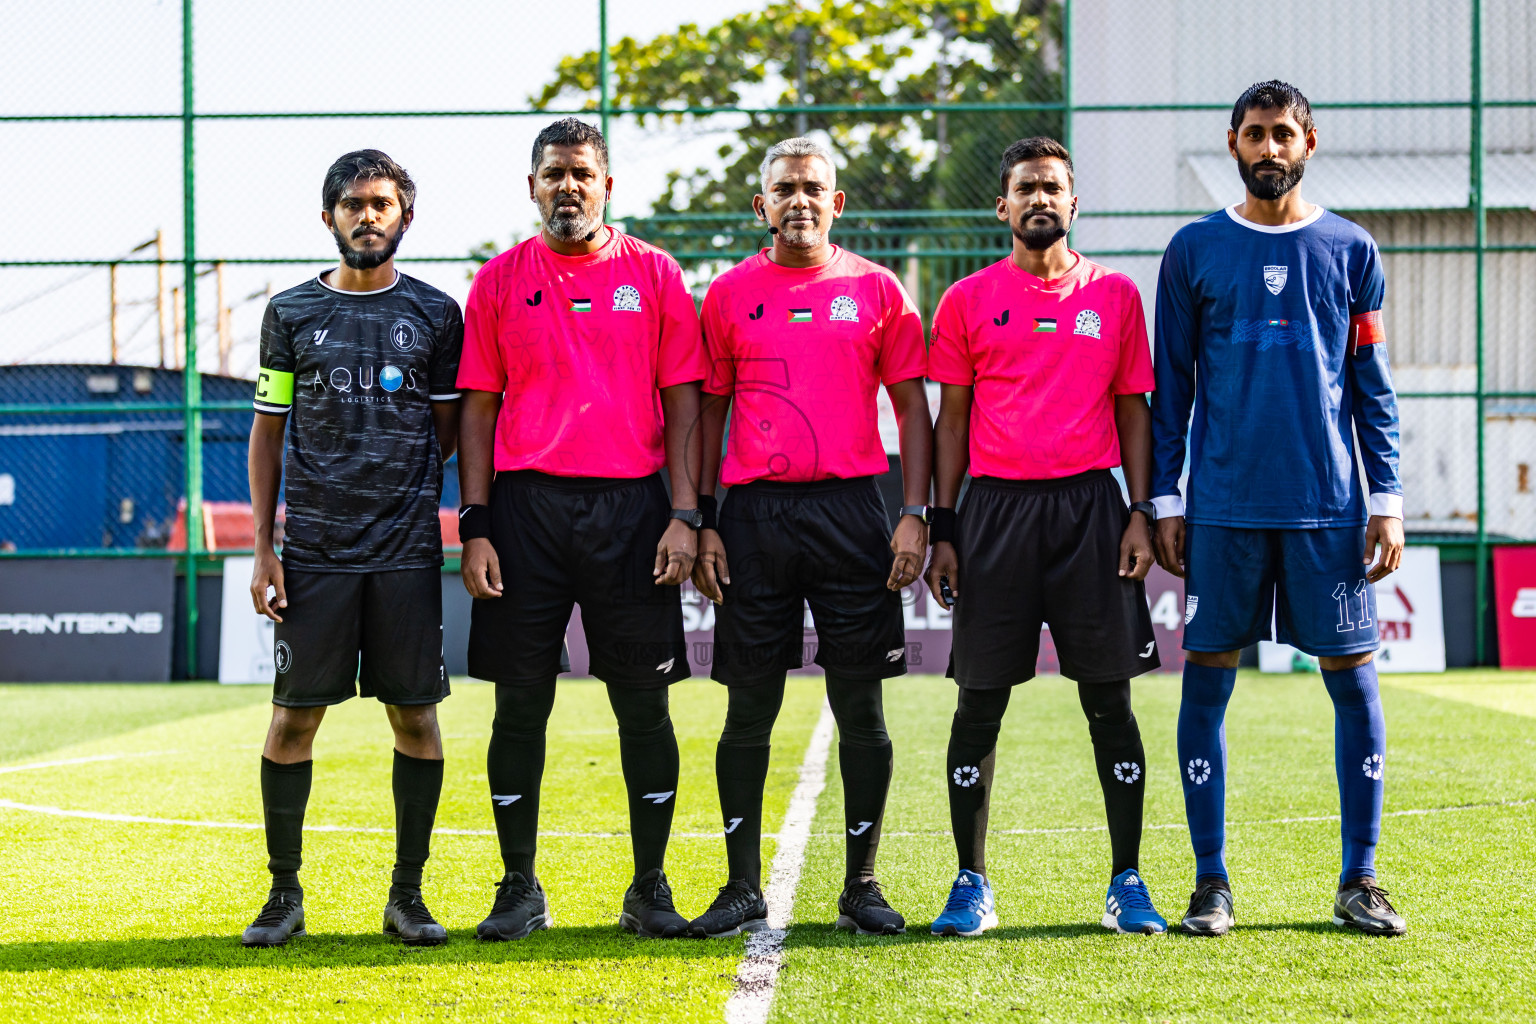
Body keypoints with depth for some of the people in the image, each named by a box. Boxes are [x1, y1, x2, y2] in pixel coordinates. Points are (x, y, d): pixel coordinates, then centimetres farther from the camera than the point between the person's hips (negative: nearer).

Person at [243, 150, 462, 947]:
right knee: (294, 715, 0)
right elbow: (267, 432, 10)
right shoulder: (292, 313, 8)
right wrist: (263, 547, 4)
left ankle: (408, 894, 11)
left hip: (407, 546, 0)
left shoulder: (434, 314, 7)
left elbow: (447, 434, 11)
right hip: (313, 546, 0)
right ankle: (284, 894, 10)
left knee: (415, 715, 1)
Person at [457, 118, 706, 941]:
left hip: (630, 504, 0)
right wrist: (475, 527, 0)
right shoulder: (500, 280, 8)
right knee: (520, 703, 3)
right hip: (525, 505, 0)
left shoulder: (654, 275, 6)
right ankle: (519, 888, 13)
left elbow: (684, 400, 5)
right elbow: (478, 408, 8)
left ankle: (650, 889, 12)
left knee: (643, 702, 2)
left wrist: (685, 514, -4)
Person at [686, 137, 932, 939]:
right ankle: (743, 887, 10)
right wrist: (702, 523, 3)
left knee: (860, 707, 2)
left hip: (851, 510, 0)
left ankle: (861, 884, 11)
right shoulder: (730, 293, 8)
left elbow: (912, 406, 7)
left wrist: (915, 515, -3)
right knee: (750, 708, 3)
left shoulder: (876, 291, 6)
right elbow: (708, 410, 10)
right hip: (754, 512, 0)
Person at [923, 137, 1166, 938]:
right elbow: (951, 420, 8)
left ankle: (1127, 883, 7)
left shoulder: (1114, 295, 9)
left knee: (1109, 699, 0)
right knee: (980, 700, 2)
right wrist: (942, 529, 2)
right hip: (996, 507, 0)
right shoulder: (967, 301, 7)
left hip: (1090, 505, 0)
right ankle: (971, 885, 10)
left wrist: (1140, 514, 0)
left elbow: (1133, 411, 10)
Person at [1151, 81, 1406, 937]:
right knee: (1208, 680, 0)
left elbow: (1374, 387, 9)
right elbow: (1171, 385, 8)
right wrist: (1164, 500, 3)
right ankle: (1212, 882, 9)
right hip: (1225, 505, 0)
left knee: (1354, 679, 0)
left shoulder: (1350, 250, 8)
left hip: (1329, 505, 0)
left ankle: (1360, 881, 9)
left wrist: (1388, 499, 2)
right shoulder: (1195, 250, 6)